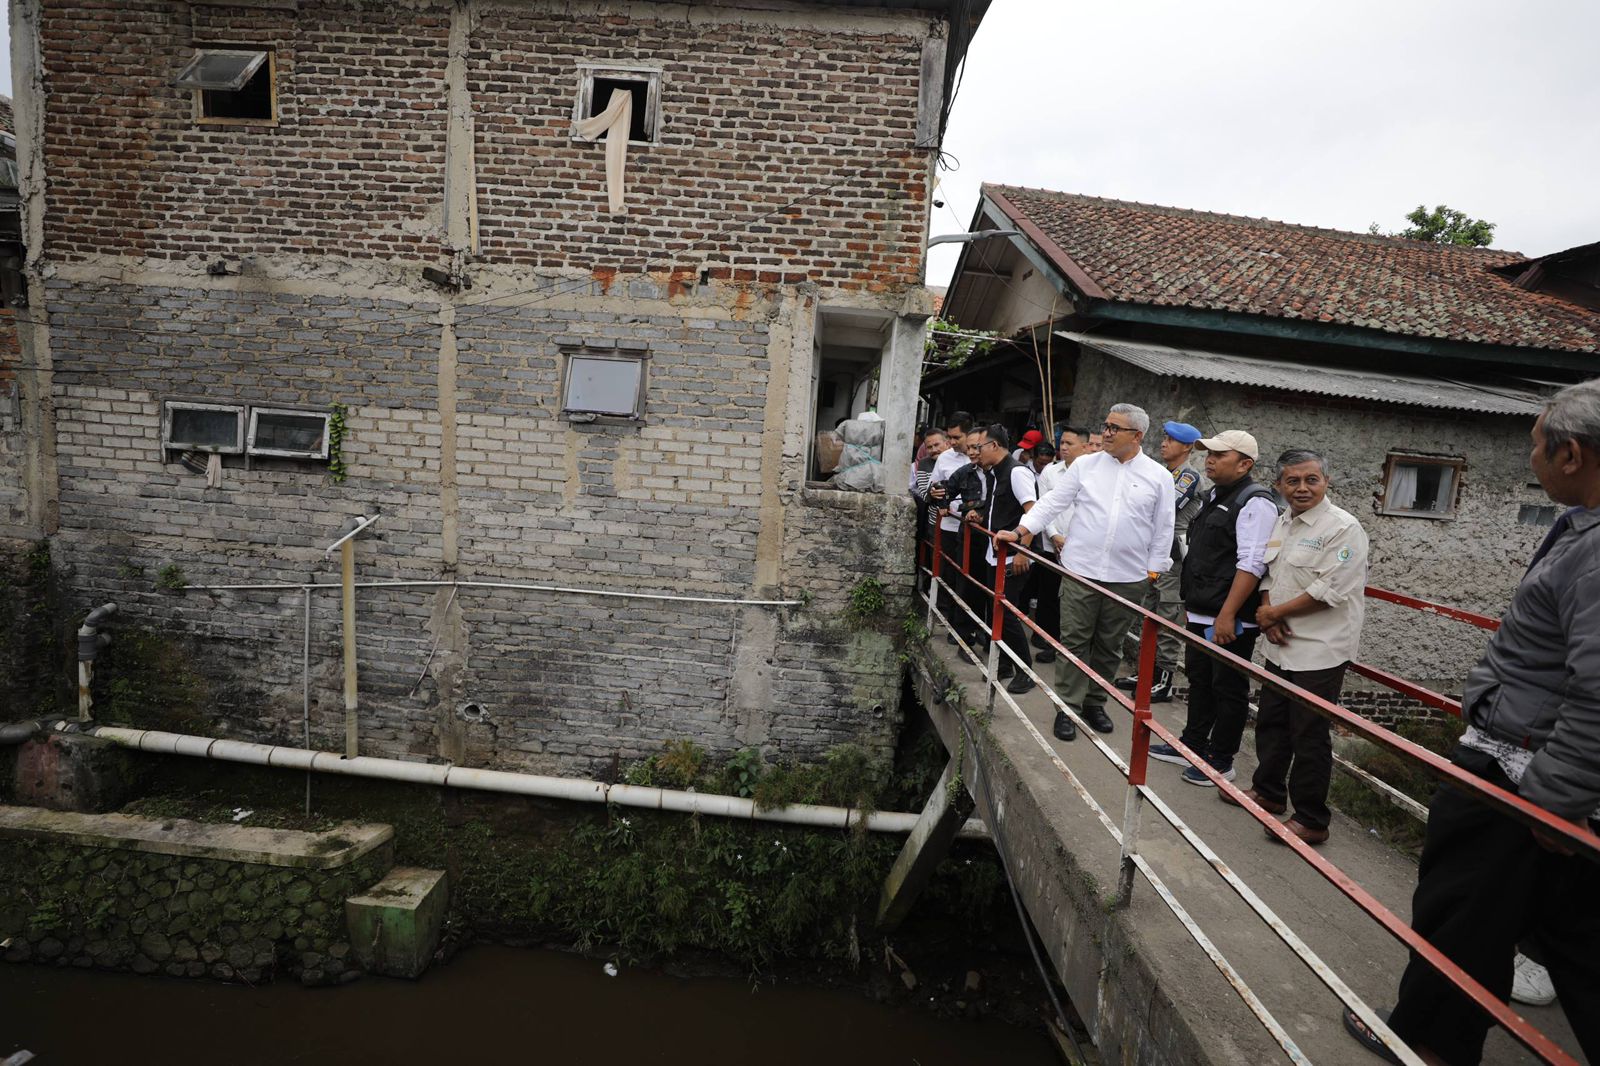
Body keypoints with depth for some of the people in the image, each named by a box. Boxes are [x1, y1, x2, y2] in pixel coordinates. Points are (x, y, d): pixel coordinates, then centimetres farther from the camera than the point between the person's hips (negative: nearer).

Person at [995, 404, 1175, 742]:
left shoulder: (1159, 477, 3)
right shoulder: (1085, 465, 4)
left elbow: (1163, 528, 6)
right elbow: (1053, 502, 3)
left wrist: (1153, 570, 3)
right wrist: (1019, 531, -6)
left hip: (1127, 577, 0)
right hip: (1080, 570, 0)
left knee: (1108, 645, 12)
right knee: (1074, 640, 2)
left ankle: (1094, 703, 28)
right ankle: (1069, 707, 12)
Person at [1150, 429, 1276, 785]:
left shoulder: (1254, 503, -15)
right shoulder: (1215, 497, 15)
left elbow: (1251, 565, -23)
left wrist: (1227, 615, -25)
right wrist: (1191, 602, 22)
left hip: (1230, 621, -9)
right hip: (1201, 615, 9)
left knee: (1228, 689, 4)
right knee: (1199, 680, 19)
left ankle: (1220, 761, 17)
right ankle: (1192, 746, 33)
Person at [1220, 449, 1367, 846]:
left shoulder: (1343, 527, -14)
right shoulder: (1282, 522, 11)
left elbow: (1328, 592, -20)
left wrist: (1275, 612, -11)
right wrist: (1268, 613, -2)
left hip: (1319, 652, -8)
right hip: (1281, 646, 8)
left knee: (1310, 738, 2)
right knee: (1271, 724, 20)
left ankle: (1311, 820, 16)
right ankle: (1269, 791, 38)